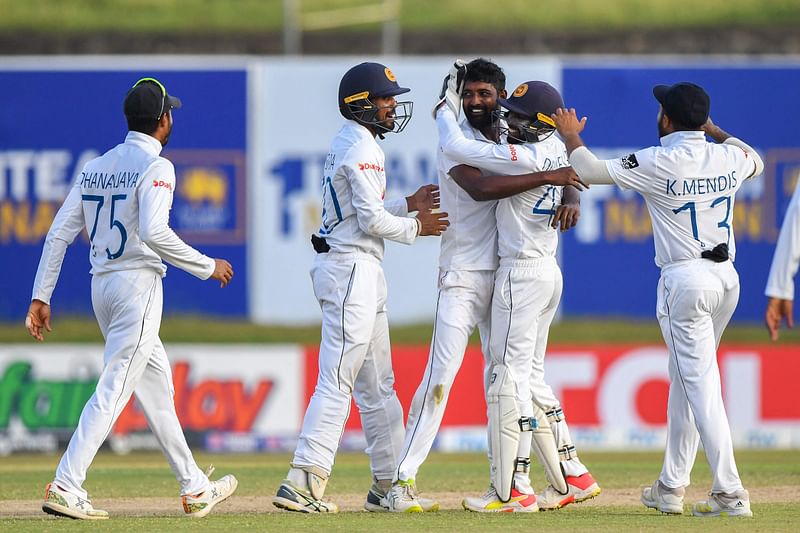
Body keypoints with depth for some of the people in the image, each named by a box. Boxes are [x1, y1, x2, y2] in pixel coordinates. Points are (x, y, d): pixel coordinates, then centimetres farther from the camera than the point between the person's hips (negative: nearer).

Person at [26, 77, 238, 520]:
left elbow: (59, 234, 8)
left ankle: (195, 488, 23)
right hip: (138, 284, -8)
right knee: (114, 389, -10)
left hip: (102, 285, 8)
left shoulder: (95, 168, 13)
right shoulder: (155, 166, -10)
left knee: (157, 389, 16)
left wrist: (40, 296, 9)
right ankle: (66, 488, -18)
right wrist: (207, 266, -13)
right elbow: (154, 232, -23)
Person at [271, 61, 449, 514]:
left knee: (377, 383, 14)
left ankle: (389, 482, 19)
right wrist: (416, 227, -4)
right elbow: (371, 221, -18)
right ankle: (303, 483, -18)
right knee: (337, 380, -14)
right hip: (352, 268, -11)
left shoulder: (348, 144, 17)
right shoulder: (362, 148, -14)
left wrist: (408, 205, 14)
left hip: (363, 272, 11)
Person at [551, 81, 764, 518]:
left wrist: (571, 136, 13)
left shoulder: (658, 164, -13)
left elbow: (589, 170, -7)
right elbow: (756, 162, 30)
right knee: (686, 380, 17)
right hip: (727, 277, 7)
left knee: (700, 384, -7)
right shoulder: (727, 158, 4)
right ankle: (671, 489, 22)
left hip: (685, 281, -7)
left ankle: (730, 493, -16)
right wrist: (713, 129, 38)